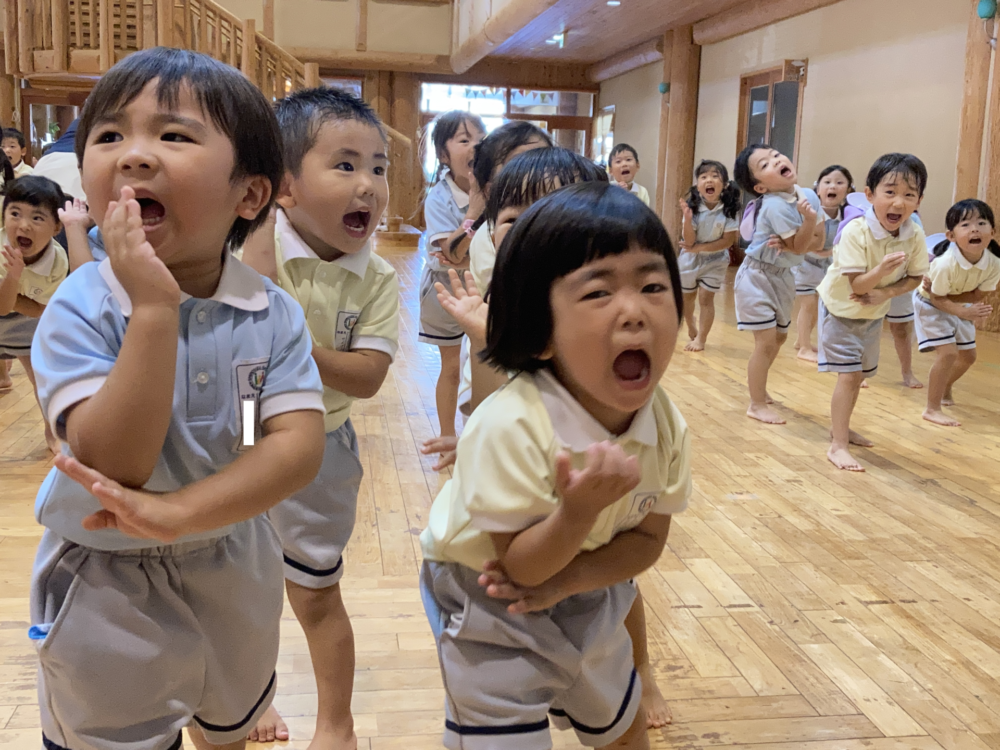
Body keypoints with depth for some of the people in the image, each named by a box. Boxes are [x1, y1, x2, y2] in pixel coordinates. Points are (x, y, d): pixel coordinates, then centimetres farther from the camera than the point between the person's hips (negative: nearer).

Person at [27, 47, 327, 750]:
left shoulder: (273, 314, -14)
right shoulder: (81, 310, -22)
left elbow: (299, 446, -22)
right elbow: (116, 464, -32)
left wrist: (177, 512, -35)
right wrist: (155, 310, -40)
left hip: (232, 566, 3)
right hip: (106, 587, -3)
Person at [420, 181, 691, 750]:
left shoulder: (666, 425, -18)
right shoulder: (510, 427, -37)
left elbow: (648, 540, -9)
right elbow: (519, 565, -28)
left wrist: (566, 579, -25)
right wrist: (580, 510, -46)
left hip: (586, 595, 6)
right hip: (490, 609, -6)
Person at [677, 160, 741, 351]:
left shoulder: (729, 210, -18)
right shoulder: (693, 207, -17)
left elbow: (727, 241, -17)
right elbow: (689, 241, -20)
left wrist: (700, 247, -21)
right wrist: (688, 219, -37)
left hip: (715, 260, -2)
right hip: (690, 259, 2)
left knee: (706, 298, -4)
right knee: (686, 296, 15)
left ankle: (701, 338, 9)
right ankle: (691, 326, 44)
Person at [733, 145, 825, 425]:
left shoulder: (809, 195, -3)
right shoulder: (775, 205, -25)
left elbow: (818, 241, -3)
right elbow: (800, 246, -20)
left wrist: (787, 244, -20)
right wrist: (809, 220, -36)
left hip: (782, 276, 8)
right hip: (758, 276, -8)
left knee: (779, 337, 18)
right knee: (766, 341, -9)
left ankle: (758, 388, 37)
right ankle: (757, 404, 3)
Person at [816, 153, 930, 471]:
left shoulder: (915, 235, -17)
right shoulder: (856, 231, -31)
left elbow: (915, 277, -8)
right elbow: (857, 285, -30)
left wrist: (886, 293, -24)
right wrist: (883, 269, -48)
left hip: (874, 314, 6)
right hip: (841, 308, -6)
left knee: (860, 374, 19)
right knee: (849, 374, -12)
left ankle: (841, 427, 38)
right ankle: (838, 445, -5)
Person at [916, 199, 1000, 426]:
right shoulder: (945, 263, -38)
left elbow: (976, 295, -14)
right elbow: (938, 299, -26)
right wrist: (965, 313, -38)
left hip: (959, 305, 6)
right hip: (931, 304, -6)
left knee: (968, 356, 15)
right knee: (948, 353, -17)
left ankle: (945, 389, 43)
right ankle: (932, 409, -6)